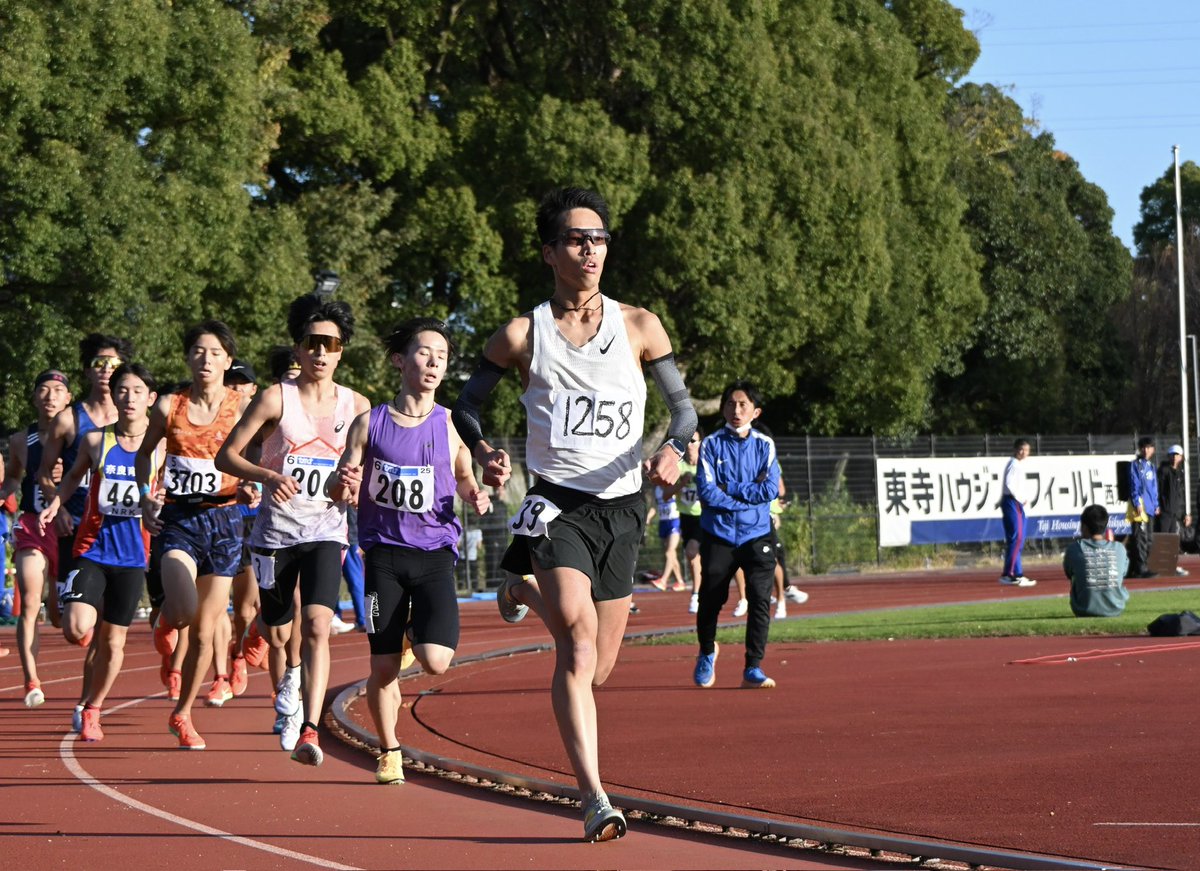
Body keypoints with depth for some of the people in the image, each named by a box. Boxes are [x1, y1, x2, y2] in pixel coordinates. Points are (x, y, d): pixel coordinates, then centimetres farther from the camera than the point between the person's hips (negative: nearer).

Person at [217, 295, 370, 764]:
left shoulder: (357, 405, 3)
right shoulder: (276, 398, -5)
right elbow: (226, 455, -5)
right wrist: (267, 476, -23)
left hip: (326, 532, 0)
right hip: (275, 531, 0)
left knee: (317, 626, -19)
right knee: (277, 635, 10)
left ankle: (309, 732, -24)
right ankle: (290, 679, 44)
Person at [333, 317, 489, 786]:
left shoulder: (451, 425, 2)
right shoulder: (370, 423, 2)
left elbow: (465, 479, 17)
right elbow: (340, 490, 6)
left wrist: (477, 497, -6)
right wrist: (345, 483, -17)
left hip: (435, 554, 0)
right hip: (384, 553, 0)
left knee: (435, 661, -15)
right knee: (383, 667, 0)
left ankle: (416, 633, 21)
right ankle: (389, 752, 19)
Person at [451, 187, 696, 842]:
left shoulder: (639, 327, 2)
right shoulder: (522, 335, -1)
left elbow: (683, 405, 7)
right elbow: (466, 404, 8)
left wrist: (673, 448, -16)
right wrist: (483, 452, -13)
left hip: (622, 508, 3)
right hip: (557, 508, -3)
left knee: (597, 668, 12)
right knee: (578, 643, -23)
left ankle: (524, 592, 45)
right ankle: (594, 800, -23)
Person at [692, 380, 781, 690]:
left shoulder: (765, 444, 5)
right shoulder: (711, 444, 1)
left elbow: (771, 490, -7)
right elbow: (706, 491, -10)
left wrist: (728, 488, -10)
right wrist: (748, 496, -11)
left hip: (757, 536, 0)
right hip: (719, 535, 0)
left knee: (760, 598, -12)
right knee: (711, 600, 7)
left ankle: (753, 669, -10)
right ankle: (707, 653, 35)